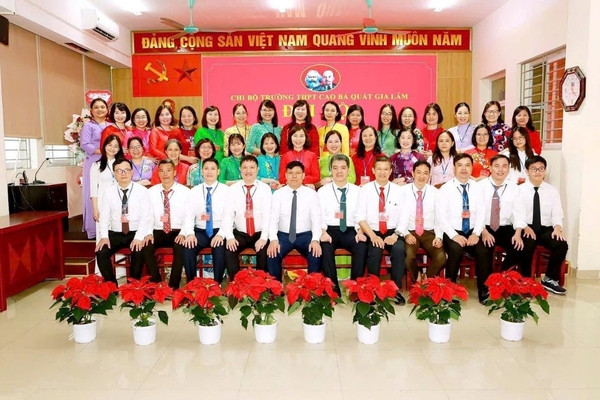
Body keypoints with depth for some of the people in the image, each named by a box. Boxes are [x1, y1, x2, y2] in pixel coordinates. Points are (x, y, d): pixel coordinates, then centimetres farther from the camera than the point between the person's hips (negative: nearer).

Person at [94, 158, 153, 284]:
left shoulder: (142, 191, -3)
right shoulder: (108, 192, 5)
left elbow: (146, 216, -10)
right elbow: (104, 216, 1)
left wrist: (139, 237, -22)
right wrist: (104, 236, -15)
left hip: (135, 233, -3)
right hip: (115, 234, 3)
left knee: (138, 252, -30)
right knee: (101, 252, -21)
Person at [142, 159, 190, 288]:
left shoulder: (185, 191, 0)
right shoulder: (151, 192, 7)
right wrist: (149, 233, -14)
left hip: (178, 232, -2)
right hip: (158, 232, 2)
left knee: (181, 247, -33)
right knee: (146, 246, -27)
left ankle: (174, 285, -18)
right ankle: (156, 281, -10)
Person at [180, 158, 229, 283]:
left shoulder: (226, 190, 2)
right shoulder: (194, 191, 9)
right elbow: (189, 215, 1)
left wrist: (221, 234, -21)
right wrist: (190, 233, -17)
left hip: (218, 231, -2)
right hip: (200, 231, 2)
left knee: (220, 248, -31)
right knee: (187, 247, -25)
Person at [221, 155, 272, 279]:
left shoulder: (265, 188, 0)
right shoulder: (233, 189, 3)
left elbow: (268, 214, -9)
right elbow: (228, 214, -4)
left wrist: (264, 237, -21)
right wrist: (229, 236, -19)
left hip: (259, 234, -1)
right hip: (240, 233, 1)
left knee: (265, 252, -27)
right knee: (228, 250, -25)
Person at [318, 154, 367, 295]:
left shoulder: (357, 191, 10)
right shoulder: (322, 191, 7)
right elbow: (319, 216, 0)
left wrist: (360, 232, -15)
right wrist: (323, 232, -18)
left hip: (351, 231, 1)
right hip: (330, 230, -1)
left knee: (362, 247, -29)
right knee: (326, 247, -32)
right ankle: (332, 287, -20)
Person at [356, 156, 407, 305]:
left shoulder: (398, 190, 7)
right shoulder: (365, 189, 3)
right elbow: (360, 217, -4)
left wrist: (395, 235, -14)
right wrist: (373, 236, -16)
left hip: (392, 232, 1)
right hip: (372, 232, -1)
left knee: (399, 249, -30)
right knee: (375, 250, -31)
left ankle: (396, 289, -17)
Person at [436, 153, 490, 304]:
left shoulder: (477, 188, 7)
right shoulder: (445, 189, -4)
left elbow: (481, 213, 4)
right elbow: (440, 215, -10)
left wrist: (476, 233, -11)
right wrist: (454, 235, -19)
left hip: (472, 232, 3)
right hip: (452, 232, -3)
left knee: (482, 251, -25)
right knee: (456, 250, -32)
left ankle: (483, 291, -9)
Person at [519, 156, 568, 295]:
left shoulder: (552, 190, 12)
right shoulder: (519, 190, 3)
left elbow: (557, 214, 3)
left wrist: (557, 228, -17)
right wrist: (524, 227, -23)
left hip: (546, 229, 3)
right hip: (525, 229, -3)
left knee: (562, 244, -24)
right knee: (526, 245, -33)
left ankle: (550, 279, -3)